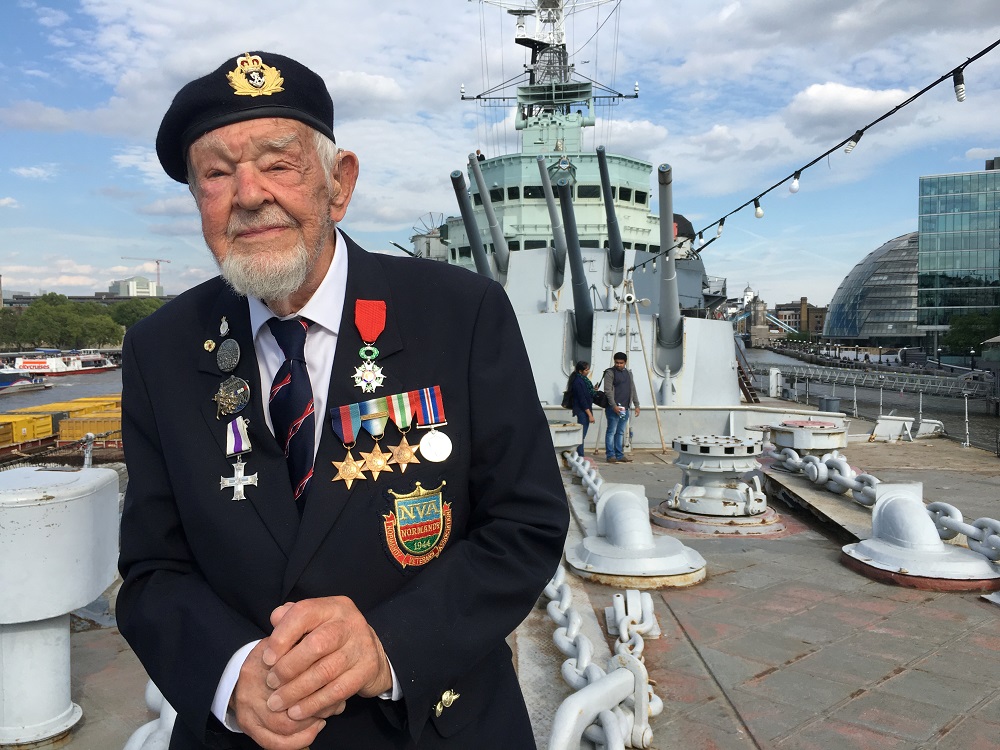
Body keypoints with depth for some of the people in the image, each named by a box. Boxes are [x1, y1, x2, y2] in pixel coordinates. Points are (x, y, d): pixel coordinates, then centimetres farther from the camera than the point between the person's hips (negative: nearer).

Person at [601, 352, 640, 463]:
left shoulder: (628, 373, 17)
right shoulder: (610, 373, -5)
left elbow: (633, 390, 20)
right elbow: (608, 390, -13)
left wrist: (636, 405, 13)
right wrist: (614, 406, -21)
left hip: (625, 408, 7)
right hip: (613, 408, -7)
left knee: (620, 432, 10)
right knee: (611, 431, -4)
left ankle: (619, 455, 14)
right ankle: (610, 455, -1)